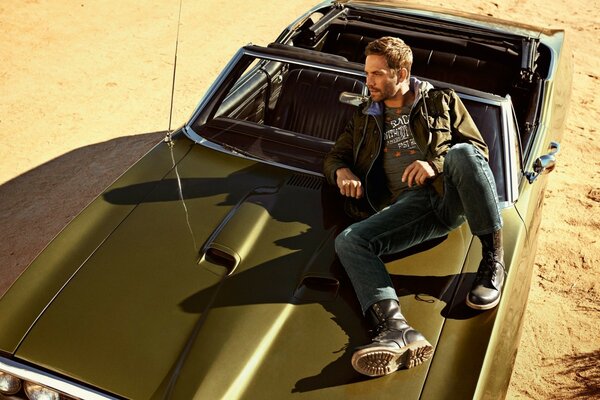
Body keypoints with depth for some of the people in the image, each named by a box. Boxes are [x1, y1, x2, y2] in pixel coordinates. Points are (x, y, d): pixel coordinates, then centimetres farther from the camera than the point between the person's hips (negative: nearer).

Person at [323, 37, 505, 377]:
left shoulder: (441, 102, 20)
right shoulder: (366, 120, 29)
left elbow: (479, 150, 12)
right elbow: (335, 156, 31)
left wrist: (436, 165, -8)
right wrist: (341, 172, 6)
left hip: (451, 196, -2)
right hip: (410, 206, 2)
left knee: (462, 154, -36)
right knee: (349, 241, -25)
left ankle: (493, 260, -24)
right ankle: (397, 328, -48)